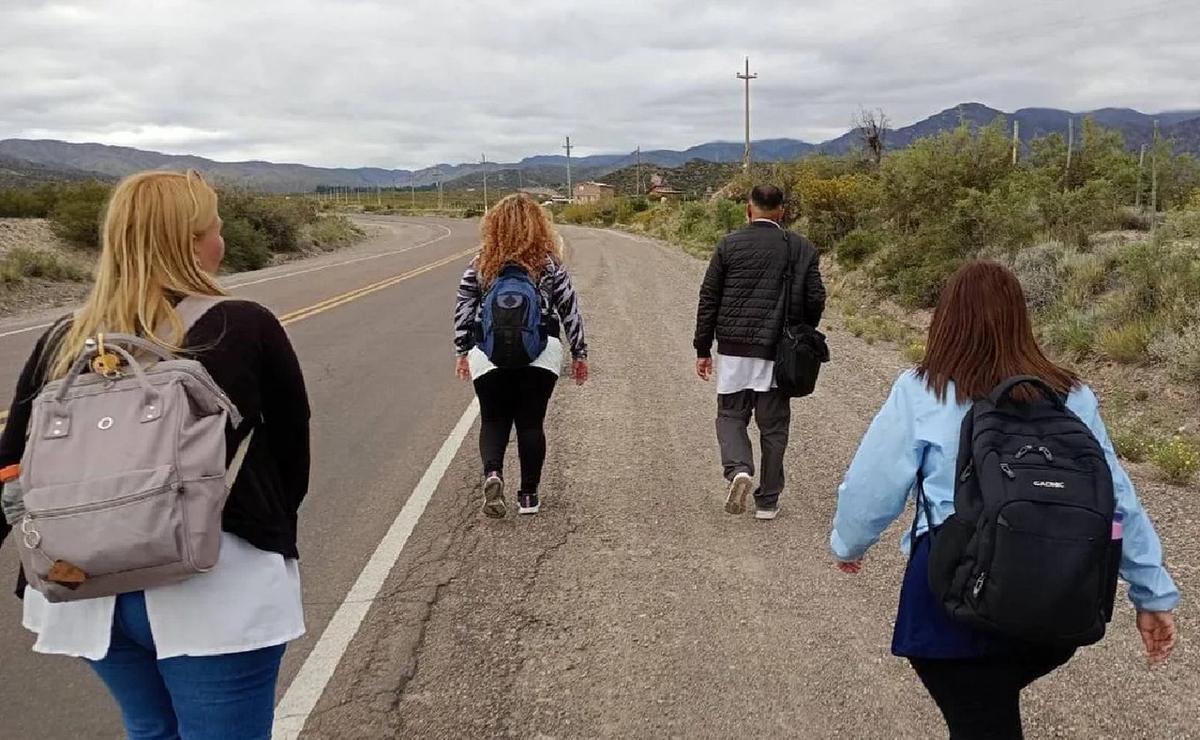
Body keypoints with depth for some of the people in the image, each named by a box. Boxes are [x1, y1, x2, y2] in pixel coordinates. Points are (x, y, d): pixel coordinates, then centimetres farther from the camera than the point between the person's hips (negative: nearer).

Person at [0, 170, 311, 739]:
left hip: (89, 592, 5)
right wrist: (264, 534, 17)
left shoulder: (63, 344, 2)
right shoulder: (246, 329, -9)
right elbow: (292, 451, 0)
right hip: (218, 593, -4)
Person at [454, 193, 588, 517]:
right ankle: (528, 495, 12)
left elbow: (463, 309, 4)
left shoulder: (480, 264, 2)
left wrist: (462, 351, 13)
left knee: (494, 420, 12)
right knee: (531, 422, 10)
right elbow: (570, 308, 4)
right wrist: (579, 353, 11)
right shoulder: (550, 263, 1)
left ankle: (492, 473, -15)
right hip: (540, 352, 0)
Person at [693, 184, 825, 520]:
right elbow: (815, 300, 2)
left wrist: (703, 349, 6)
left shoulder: (729, 245, 0)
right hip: (778, 353, 1)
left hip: (734, 349, -1)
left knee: (730, 414, 14)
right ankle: (767, 501, 15)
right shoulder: (803, 249, 3)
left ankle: (738, 469, -13)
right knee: (773, 425, 10)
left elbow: (708, 300, 0)